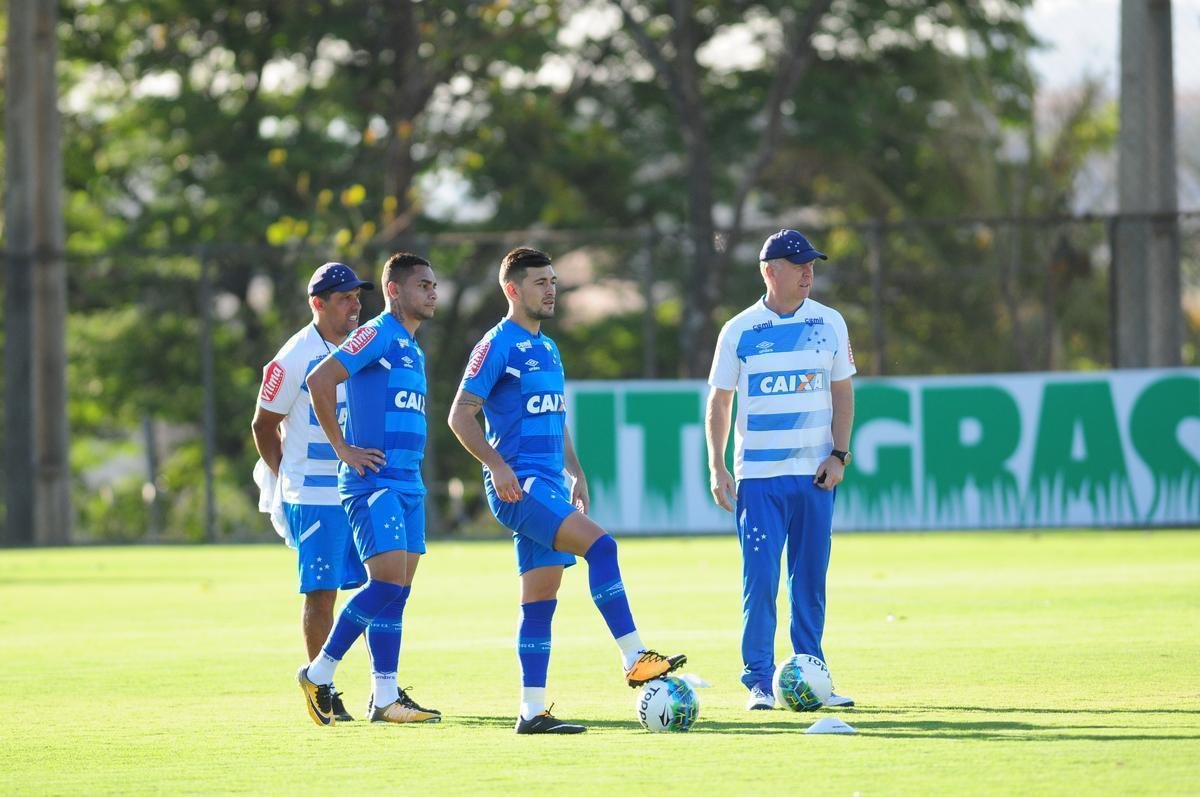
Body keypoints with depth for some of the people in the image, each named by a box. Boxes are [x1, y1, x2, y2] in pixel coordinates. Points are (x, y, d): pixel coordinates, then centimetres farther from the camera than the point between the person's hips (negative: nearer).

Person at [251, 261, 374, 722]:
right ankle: (321, 690, 5)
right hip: (314, 496, -6)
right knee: (321, 591, -3)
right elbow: (264, 425, -1)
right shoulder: (297, 357, -10)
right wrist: (287, 480, 2)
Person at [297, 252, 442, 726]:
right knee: (387, 582, -15)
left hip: (408, 486, 9)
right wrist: (343, 449, -15)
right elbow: (319, 380, -18)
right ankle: (319, 673, -5)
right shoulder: (376, 336, -9)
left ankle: (385, 698, 7)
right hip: (373, 481, -9)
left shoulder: (412, 350, 19)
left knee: (397, 591, 5)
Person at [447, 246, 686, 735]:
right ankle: (634, 659, -25)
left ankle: (532, 711, 6)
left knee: (541, 598, 5)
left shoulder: (547, 349, 19)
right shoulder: (498, 345, -7)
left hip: (550, 484, 9)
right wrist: (497, 466, -20)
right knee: (600, 545, -23)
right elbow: (461, 415, -11)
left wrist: (575, 473, 20)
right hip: (519, 486, -9)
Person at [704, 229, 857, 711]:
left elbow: (842, 393, 10)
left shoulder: (829, 323, 5)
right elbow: (718, 402, 6)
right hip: (758, 475, -2)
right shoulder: (739, 331, 0)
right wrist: (716, 468, -1)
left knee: (810, 582, 5)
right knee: (760, 580, -7)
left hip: (815, 473, 2)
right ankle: (759, 682, -1)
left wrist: (838, 454, -2)